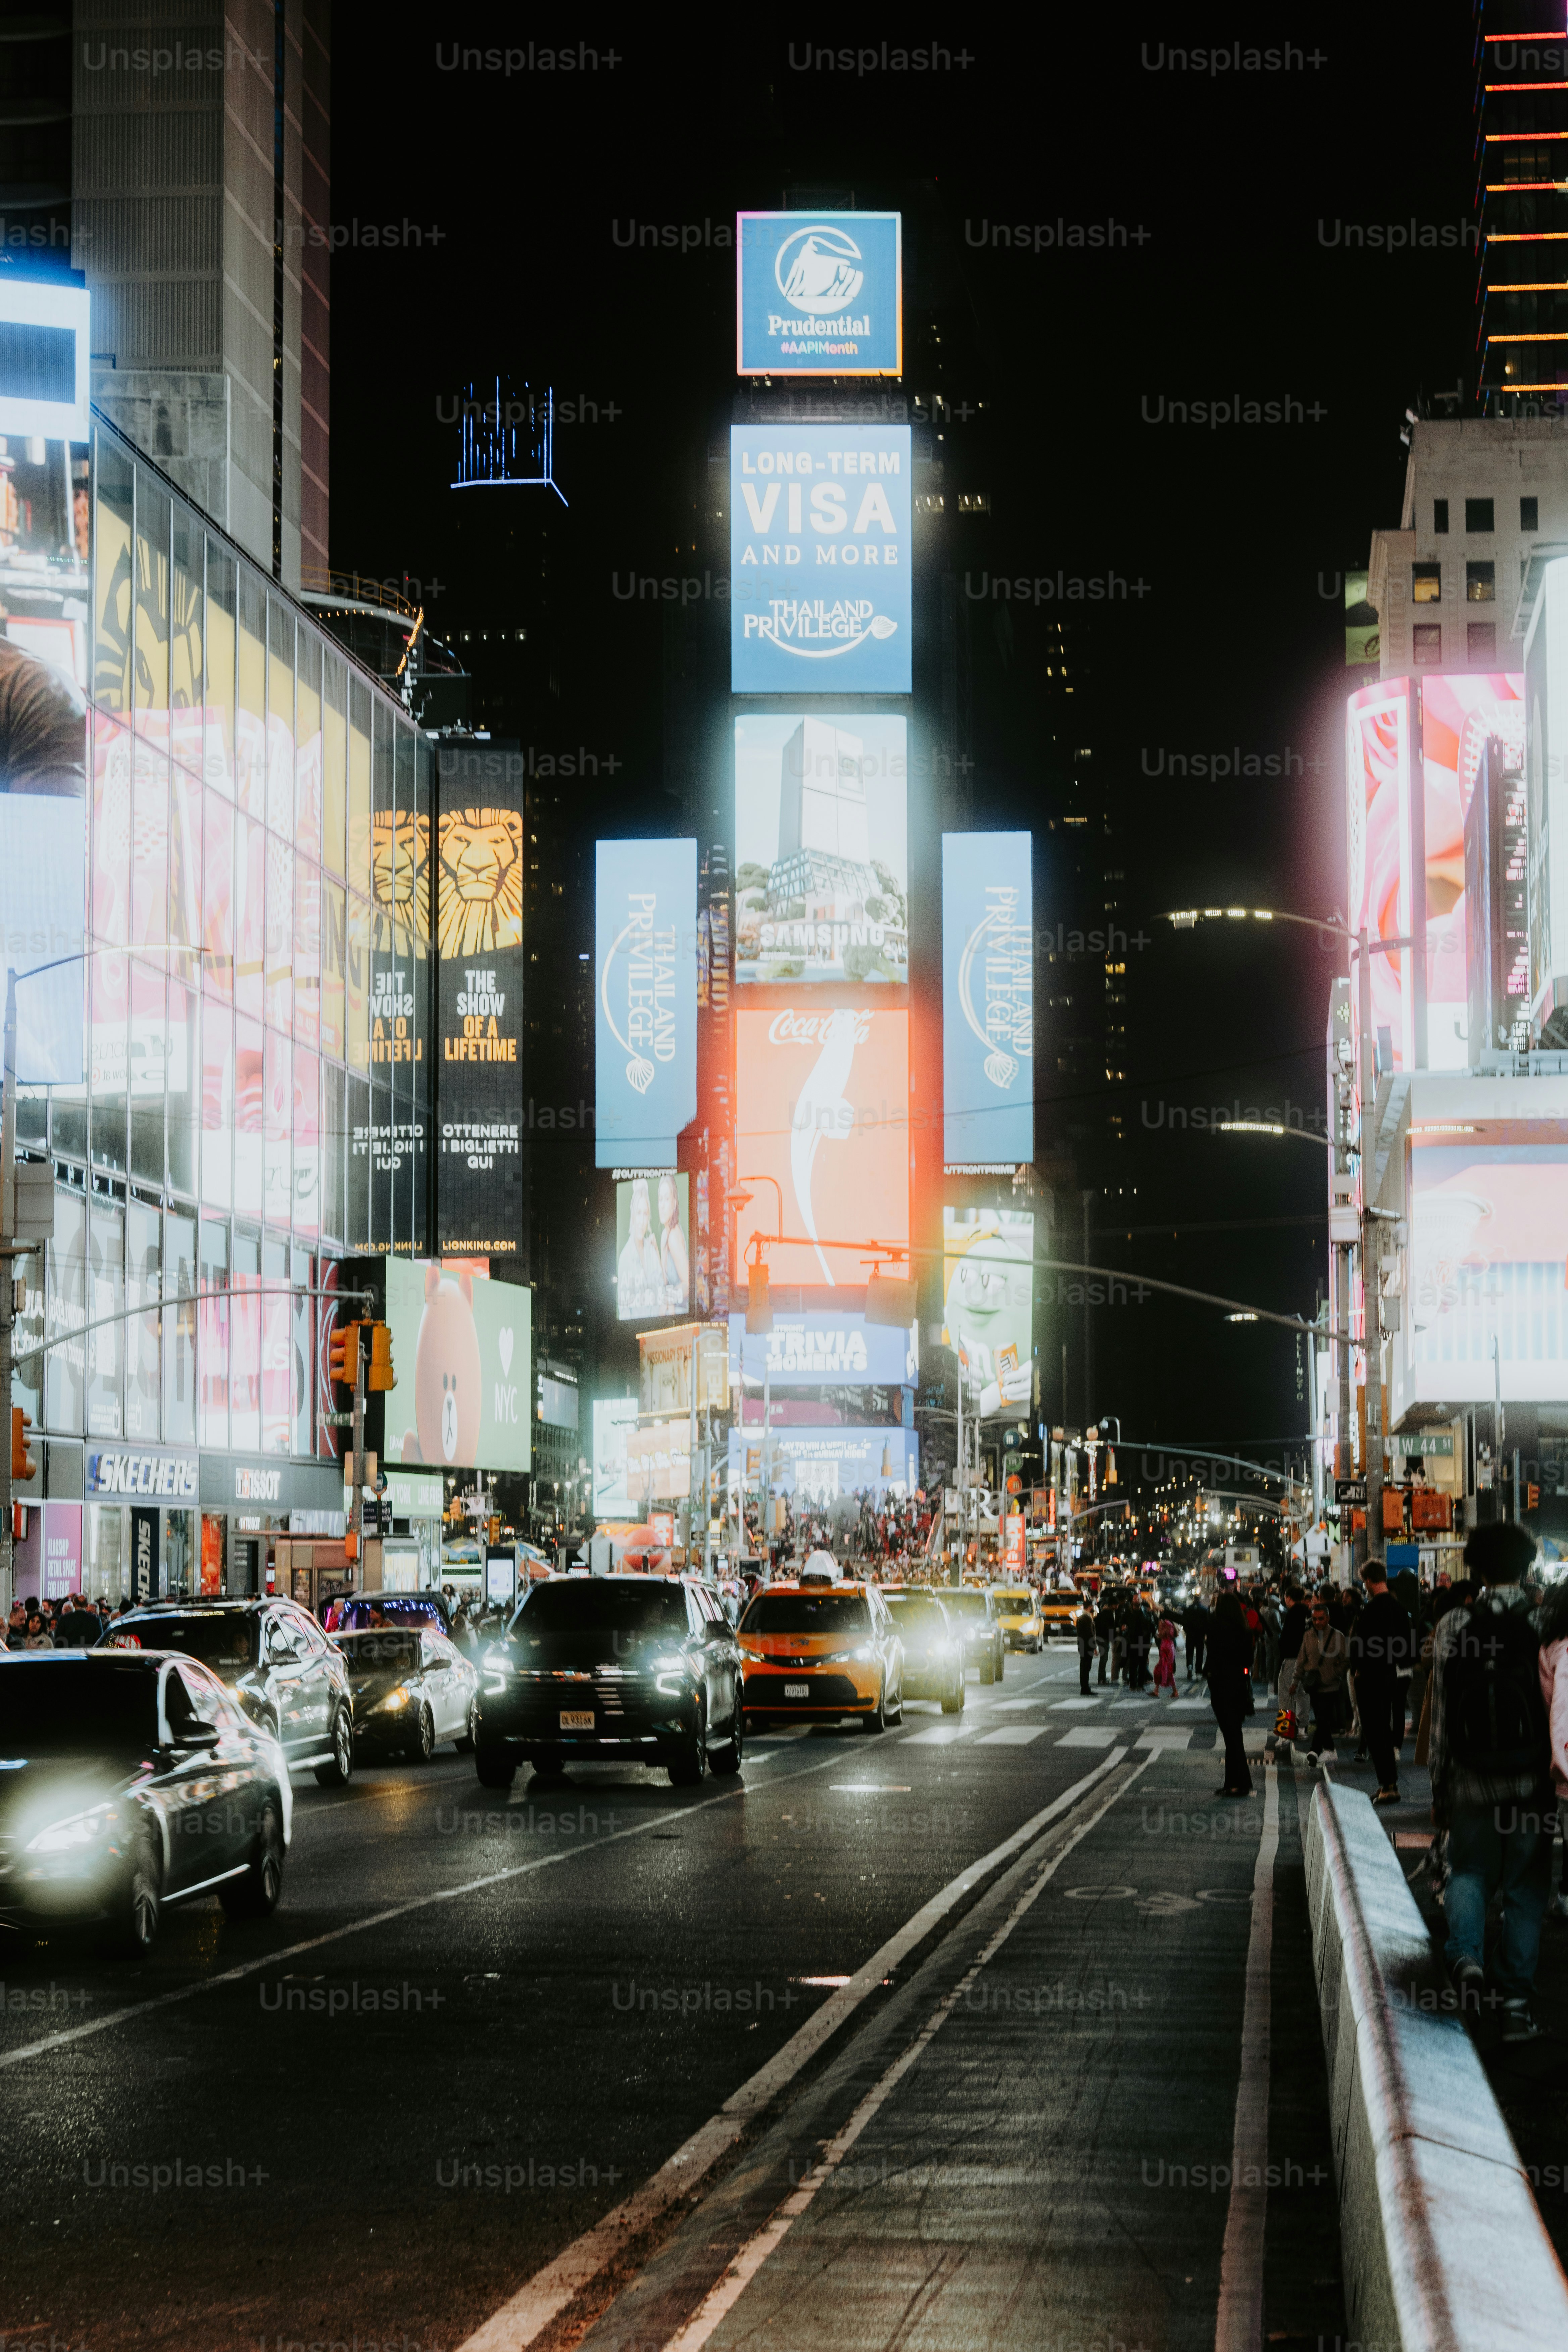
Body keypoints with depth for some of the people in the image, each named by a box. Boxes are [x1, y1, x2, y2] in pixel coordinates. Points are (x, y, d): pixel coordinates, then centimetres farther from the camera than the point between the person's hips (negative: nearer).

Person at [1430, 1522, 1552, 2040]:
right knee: (1526, 1886, 10)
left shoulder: (1453, 1627, -4)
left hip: (1472, 1782, 1)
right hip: (1532, 1783, -1)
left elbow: (1441, 1717, -1)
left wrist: (1439, 1791, 6)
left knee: (1469, 1872, 19)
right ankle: (1516, 2000, 9)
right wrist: (1559, 1776, 7)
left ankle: (1467, 1956, -5)